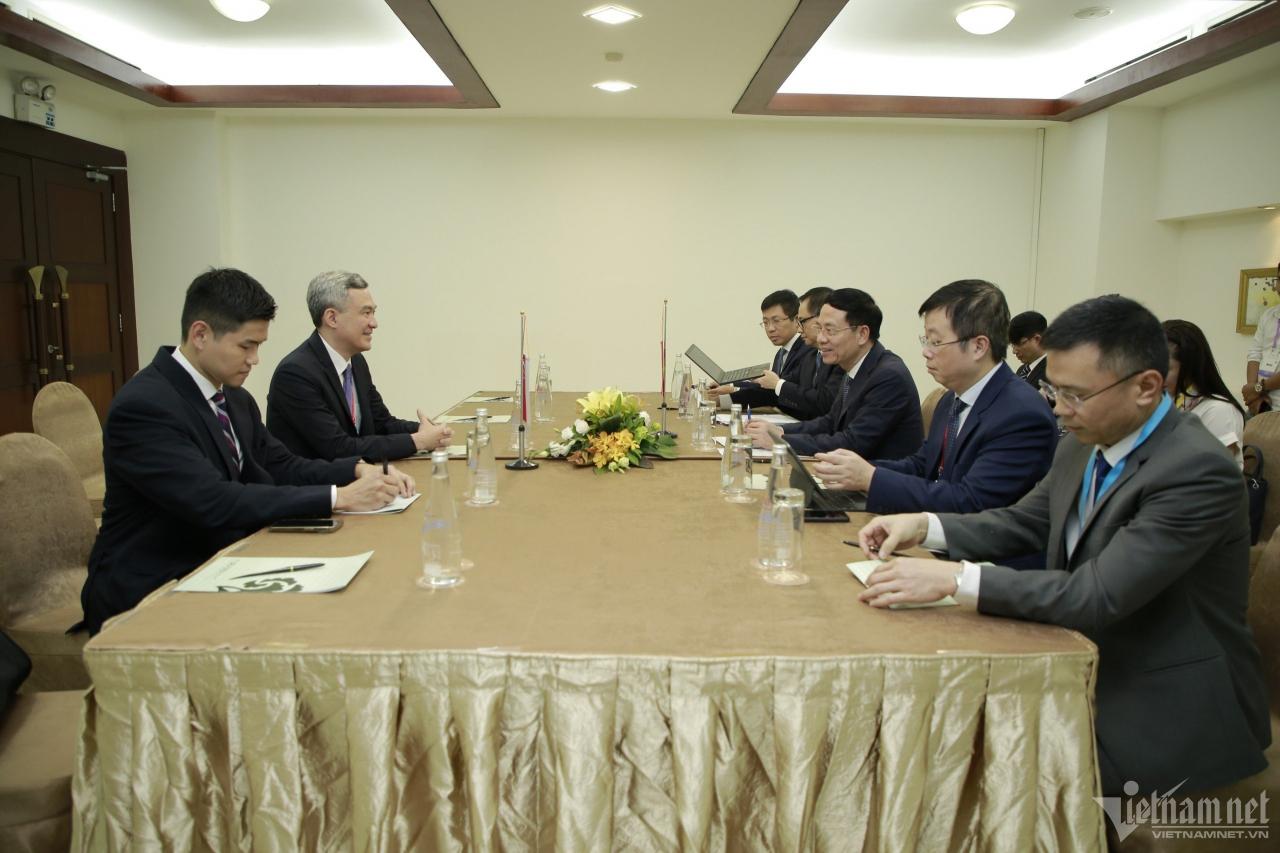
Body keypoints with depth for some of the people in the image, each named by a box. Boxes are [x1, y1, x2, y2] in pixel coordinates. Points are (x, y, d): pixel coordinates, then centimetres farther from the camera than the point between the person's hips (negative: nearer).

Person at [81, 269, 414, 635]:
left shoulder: (235, 398, 5)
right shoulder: (142, 406, -21)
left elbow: (280, 467, 8)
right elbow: (216, 502, -29)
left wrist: (359, 470, -10)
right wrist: (338, 497, -29)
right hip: (145, 594, -7)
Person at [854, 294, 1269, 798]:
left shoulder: (1198, 472, -24)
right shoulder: (1084, 445, 1)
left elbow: (1098, 595, -30)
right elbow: (1024, 523, 11)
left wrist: (954, 578, -34)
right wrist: (923, 526, -6)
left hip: (1166, 712, -7)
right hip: (1091, 672, 7)